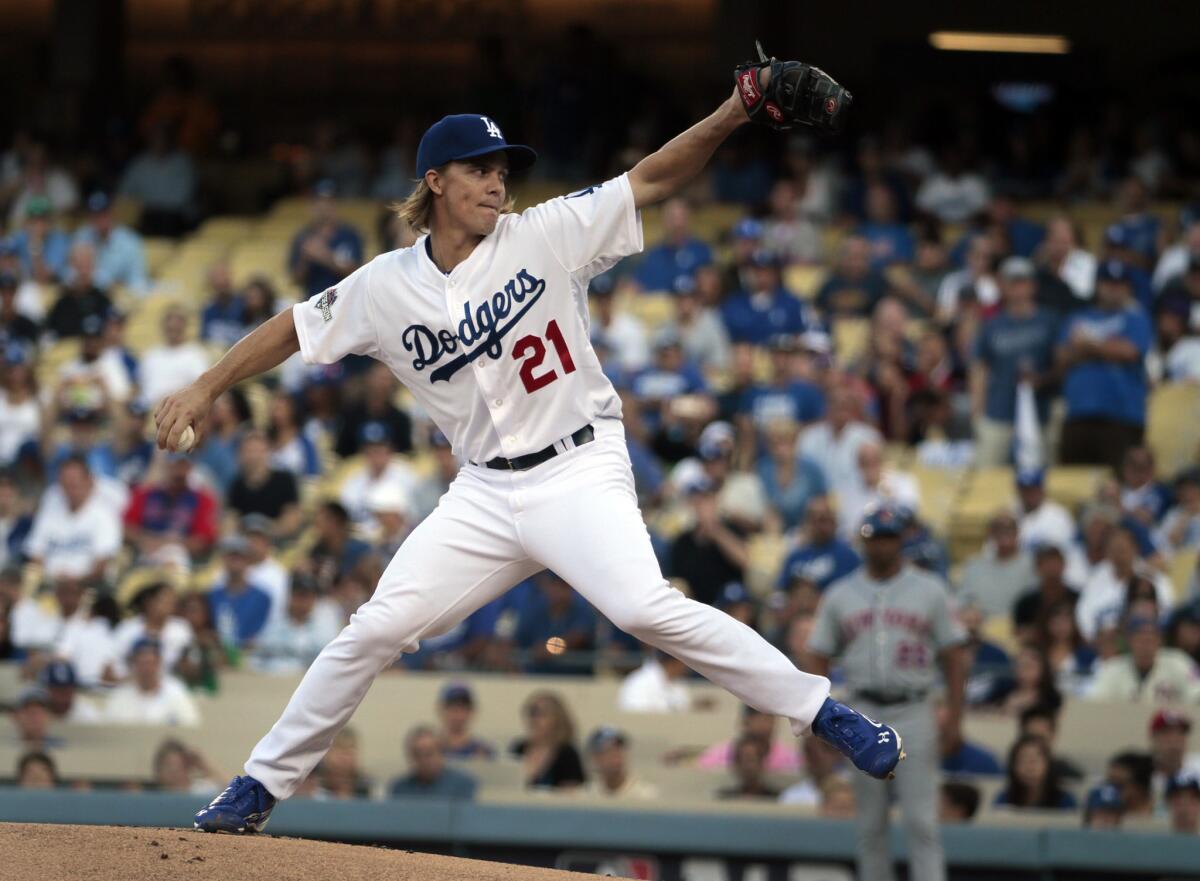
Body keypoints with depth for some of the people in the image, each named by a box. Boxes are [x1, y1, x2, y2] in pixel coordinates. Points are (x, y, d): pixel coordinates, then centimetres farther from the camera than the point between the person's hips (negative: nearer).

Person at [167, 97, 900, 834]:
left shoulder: (542, 238, -5)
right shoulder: (388, 287, 1)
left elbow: (653, 180, -9)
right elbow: (295, 329, 12)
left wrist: (729, 118, -24)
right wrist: (206, 389, 6)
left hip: (580, 473, -3)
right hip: (487, 492, 3)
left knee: (643, 605, -27)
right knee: (376, 630, -2)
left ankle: (820, 711, -19)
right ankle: (263, 785, 12)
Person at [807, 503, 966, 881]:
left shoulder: (929, 590, 4)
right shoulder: (840, 595, 9)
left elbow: (953, 654, 4)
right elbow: (818, 658, 10)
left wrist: (954, 714, -5)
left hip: (913, 713, -2)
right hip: (864, 714, 2)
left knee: (921, 820, -8)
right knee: (870, 823, 6)